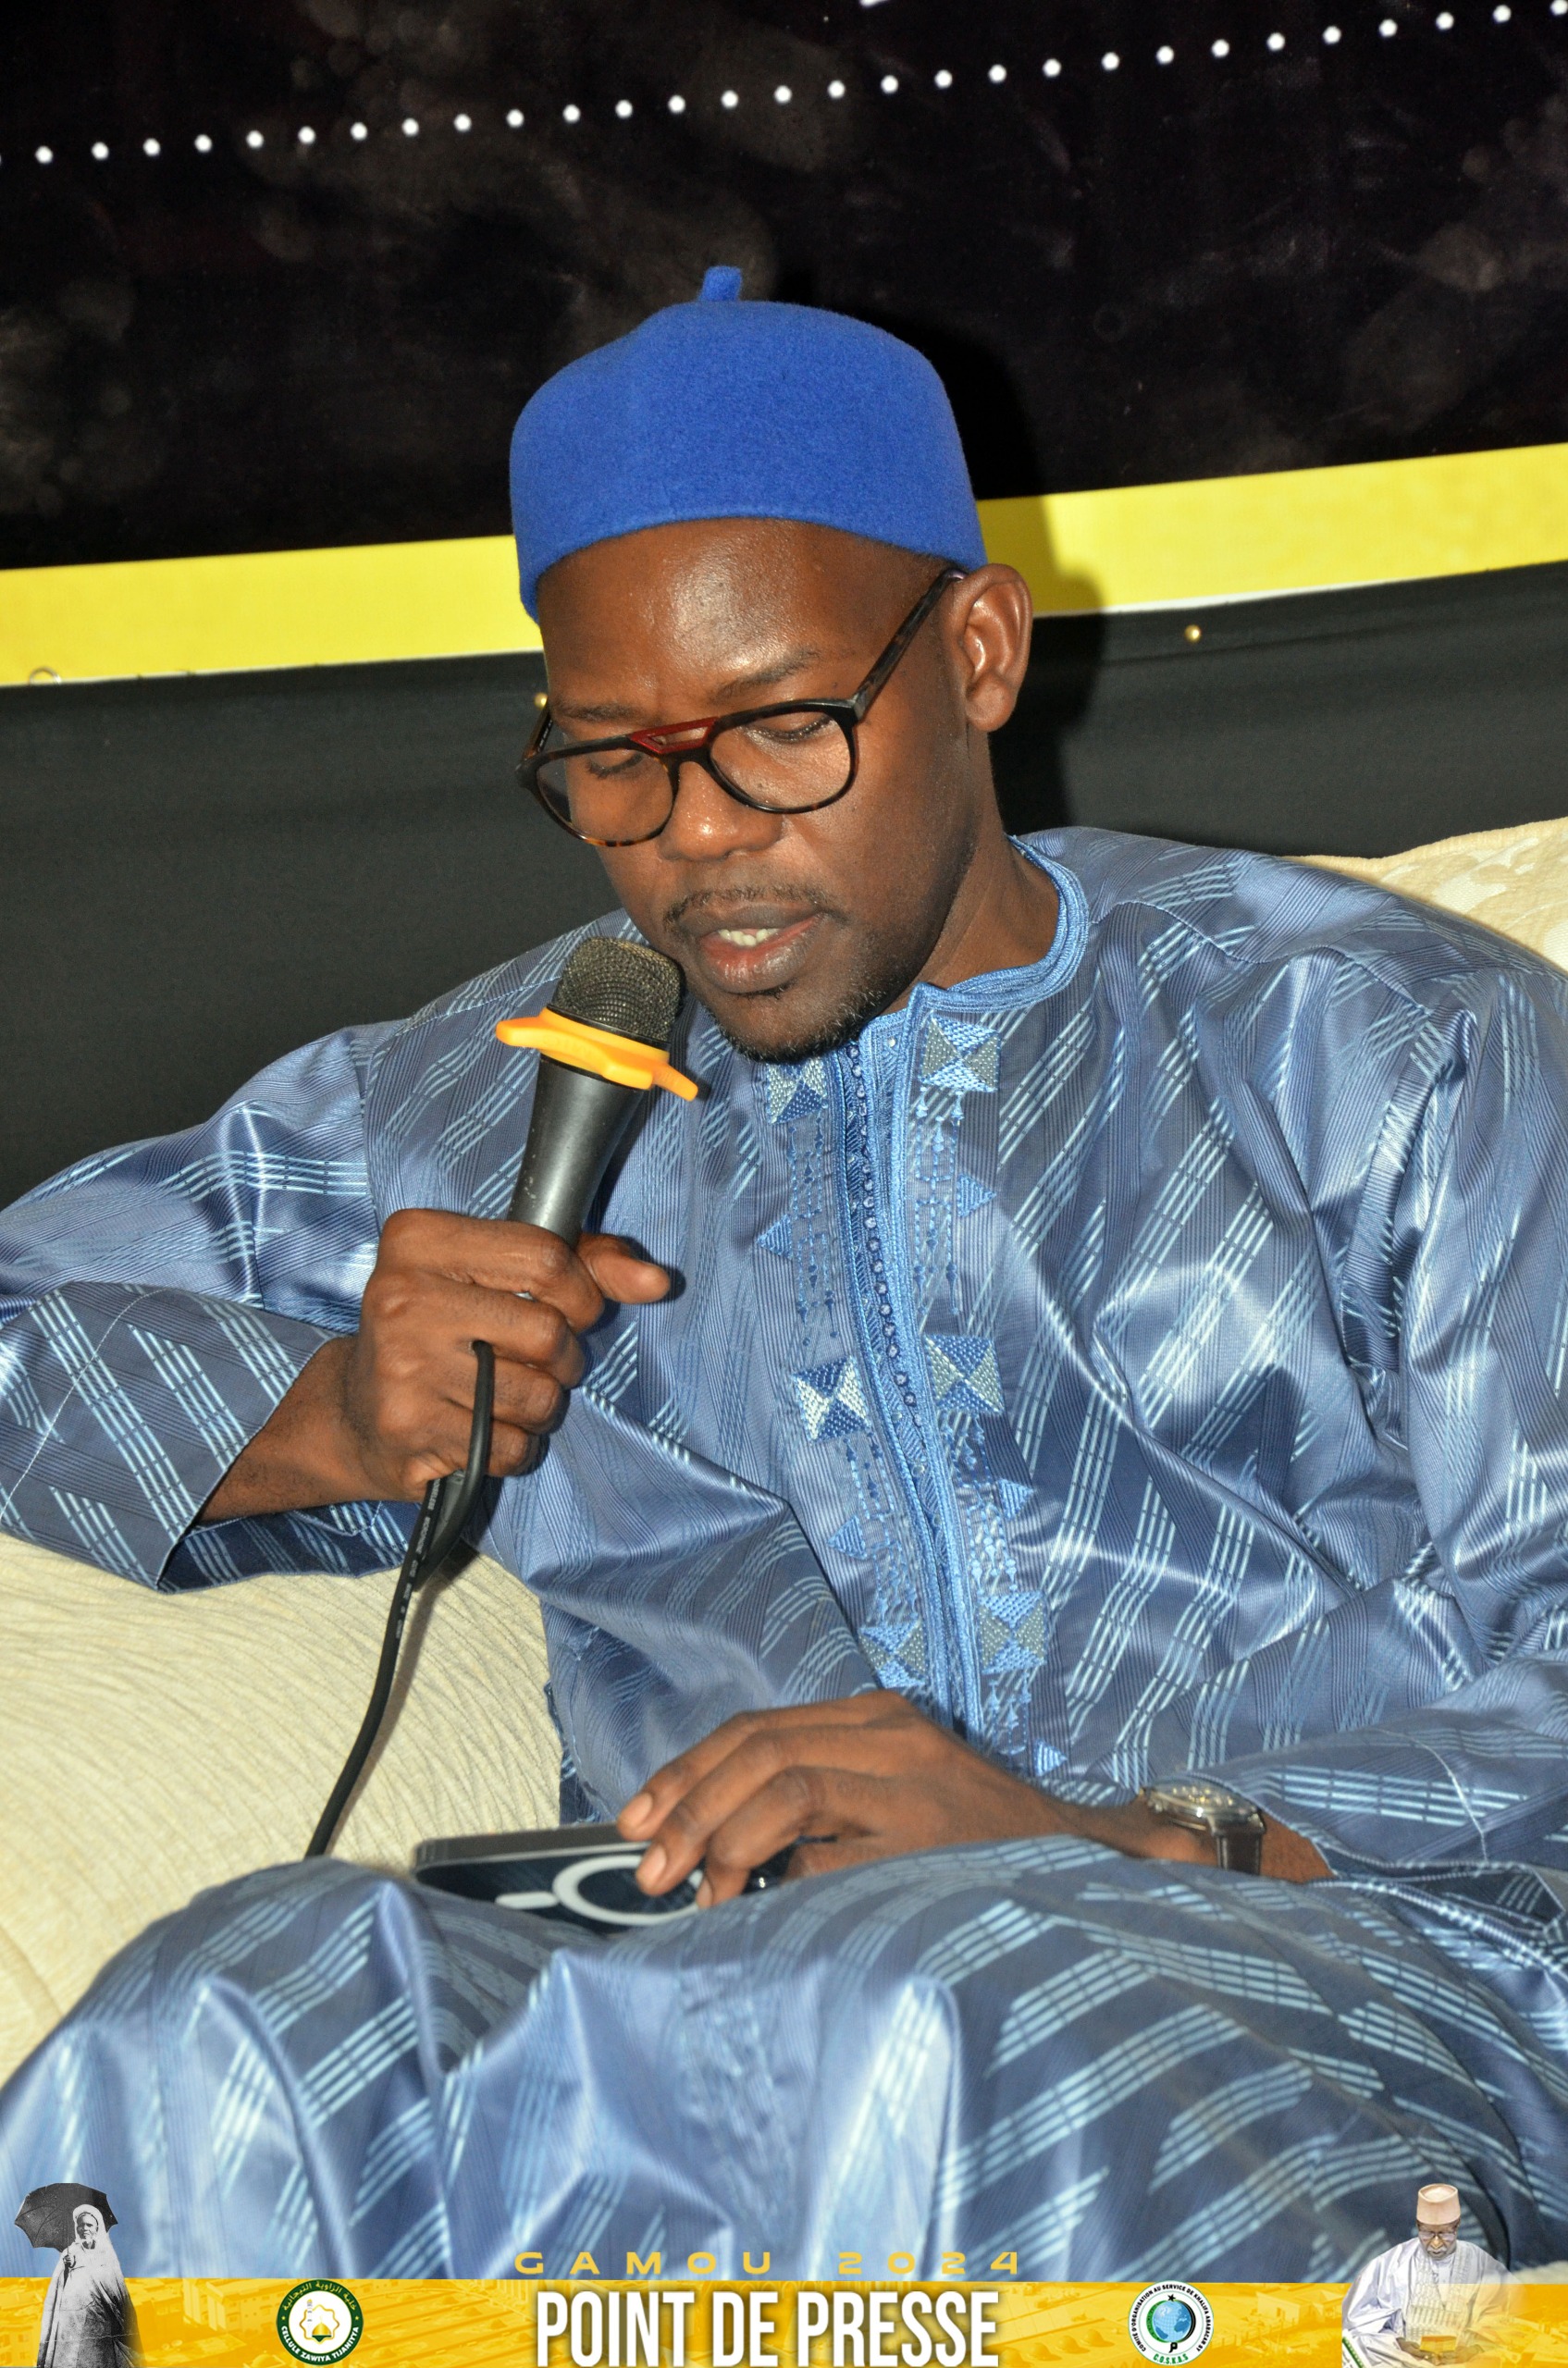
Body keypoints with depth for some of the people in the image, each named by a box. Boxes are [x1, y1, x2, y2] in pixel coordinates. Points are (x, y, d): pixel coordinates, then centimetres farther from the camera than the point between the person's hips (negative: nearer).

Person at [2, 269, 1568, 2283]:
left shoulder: (1398, 1051, 13)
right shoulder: (499, 1111, 25)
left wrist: (1123, 1851, -16)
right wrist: (330, 1419, 7)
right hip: (715, 2024, 2)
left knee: (911, 2001, -40)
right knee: (249, 1996, -34)